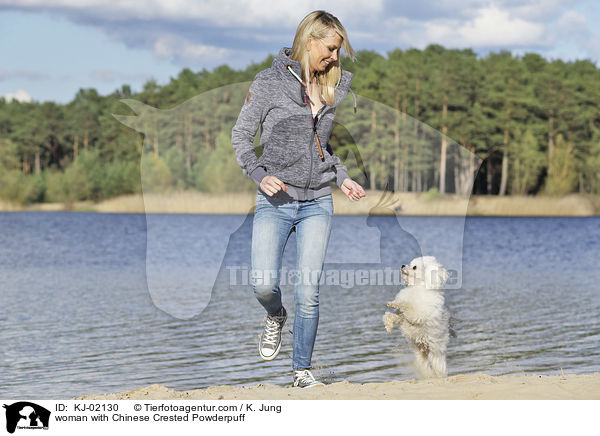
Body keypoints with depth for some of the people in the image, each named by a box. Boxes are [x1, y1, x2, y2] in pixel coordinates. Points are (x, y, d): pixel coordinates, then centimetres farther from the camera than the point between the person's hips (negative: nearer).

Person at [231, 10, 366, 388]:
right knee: (264, 283, -17)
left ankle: (303, 371, 12)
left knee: (308, 293, -2)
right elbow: (241, 136, -1)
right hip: (275, 202, -3)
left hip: (317, 203, 3)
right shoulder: (269, 83, -3)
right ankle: (276, 317, 19)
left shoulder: (332, 87, 11)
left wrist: (342, 177, 10)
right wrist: (260, 173, -16)